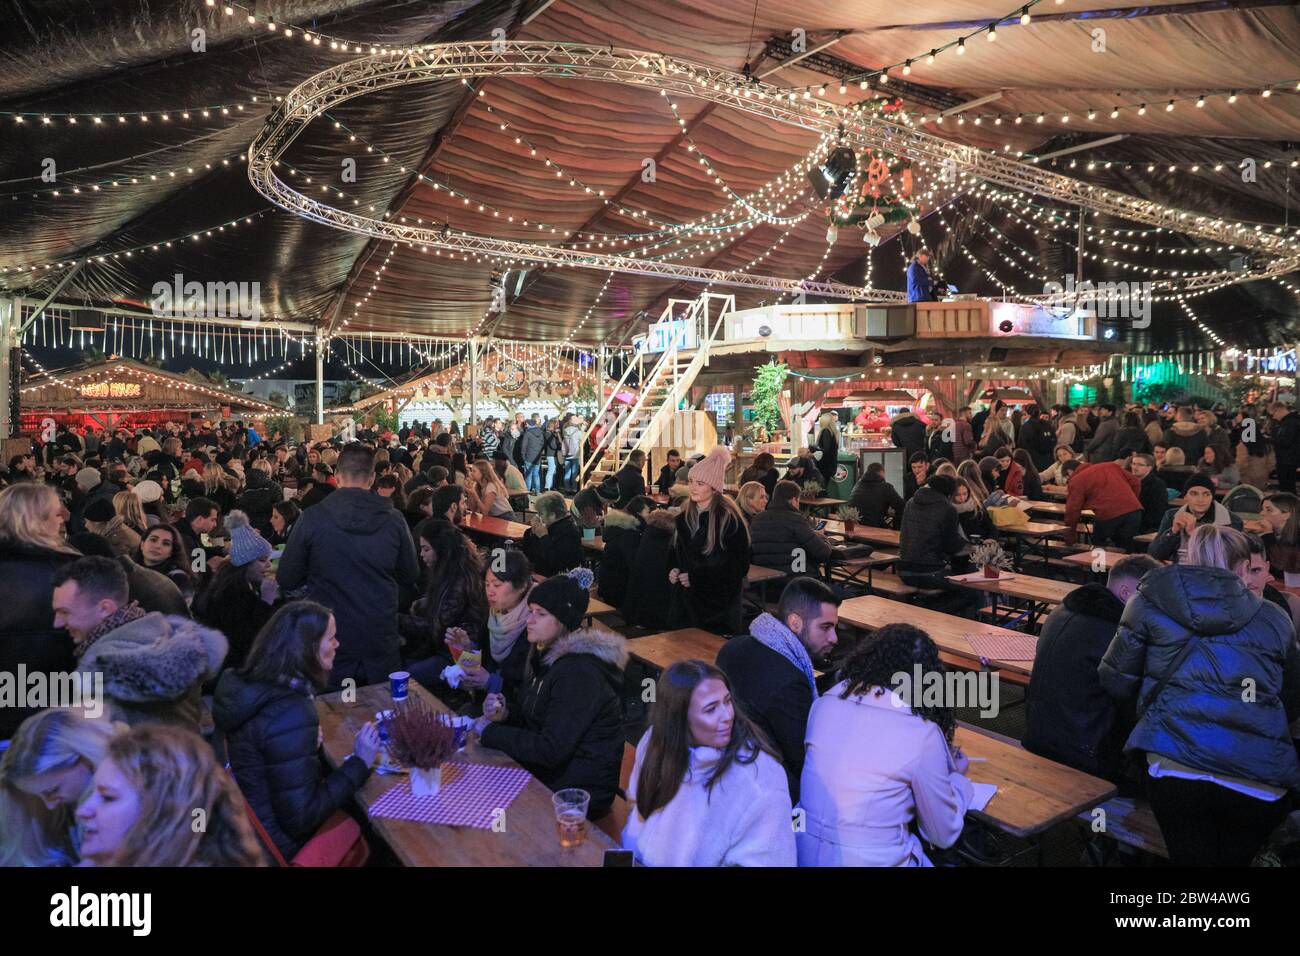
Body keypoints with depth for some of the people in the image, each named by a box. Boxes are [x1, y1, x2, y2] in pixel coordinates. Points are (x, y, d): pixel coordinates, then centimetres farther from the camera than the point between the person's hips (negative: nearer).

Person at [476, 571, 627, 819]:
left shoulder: (579, 673, -25)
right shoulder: (545, 653, 4)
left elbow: (550, 750, -26)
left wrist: (489, 732, -18)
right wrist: (504, 714, -7)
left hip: (579, 793, -8)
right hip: (545, 771, 8)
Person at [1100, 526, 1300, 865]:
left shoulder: (1151, 602, 8)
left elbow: (1117, 683, 10)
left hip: (1177, 769, -2)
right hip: (1264, 784, 3)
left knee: (1192, 857, 13)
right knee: (1233, 859, 23)